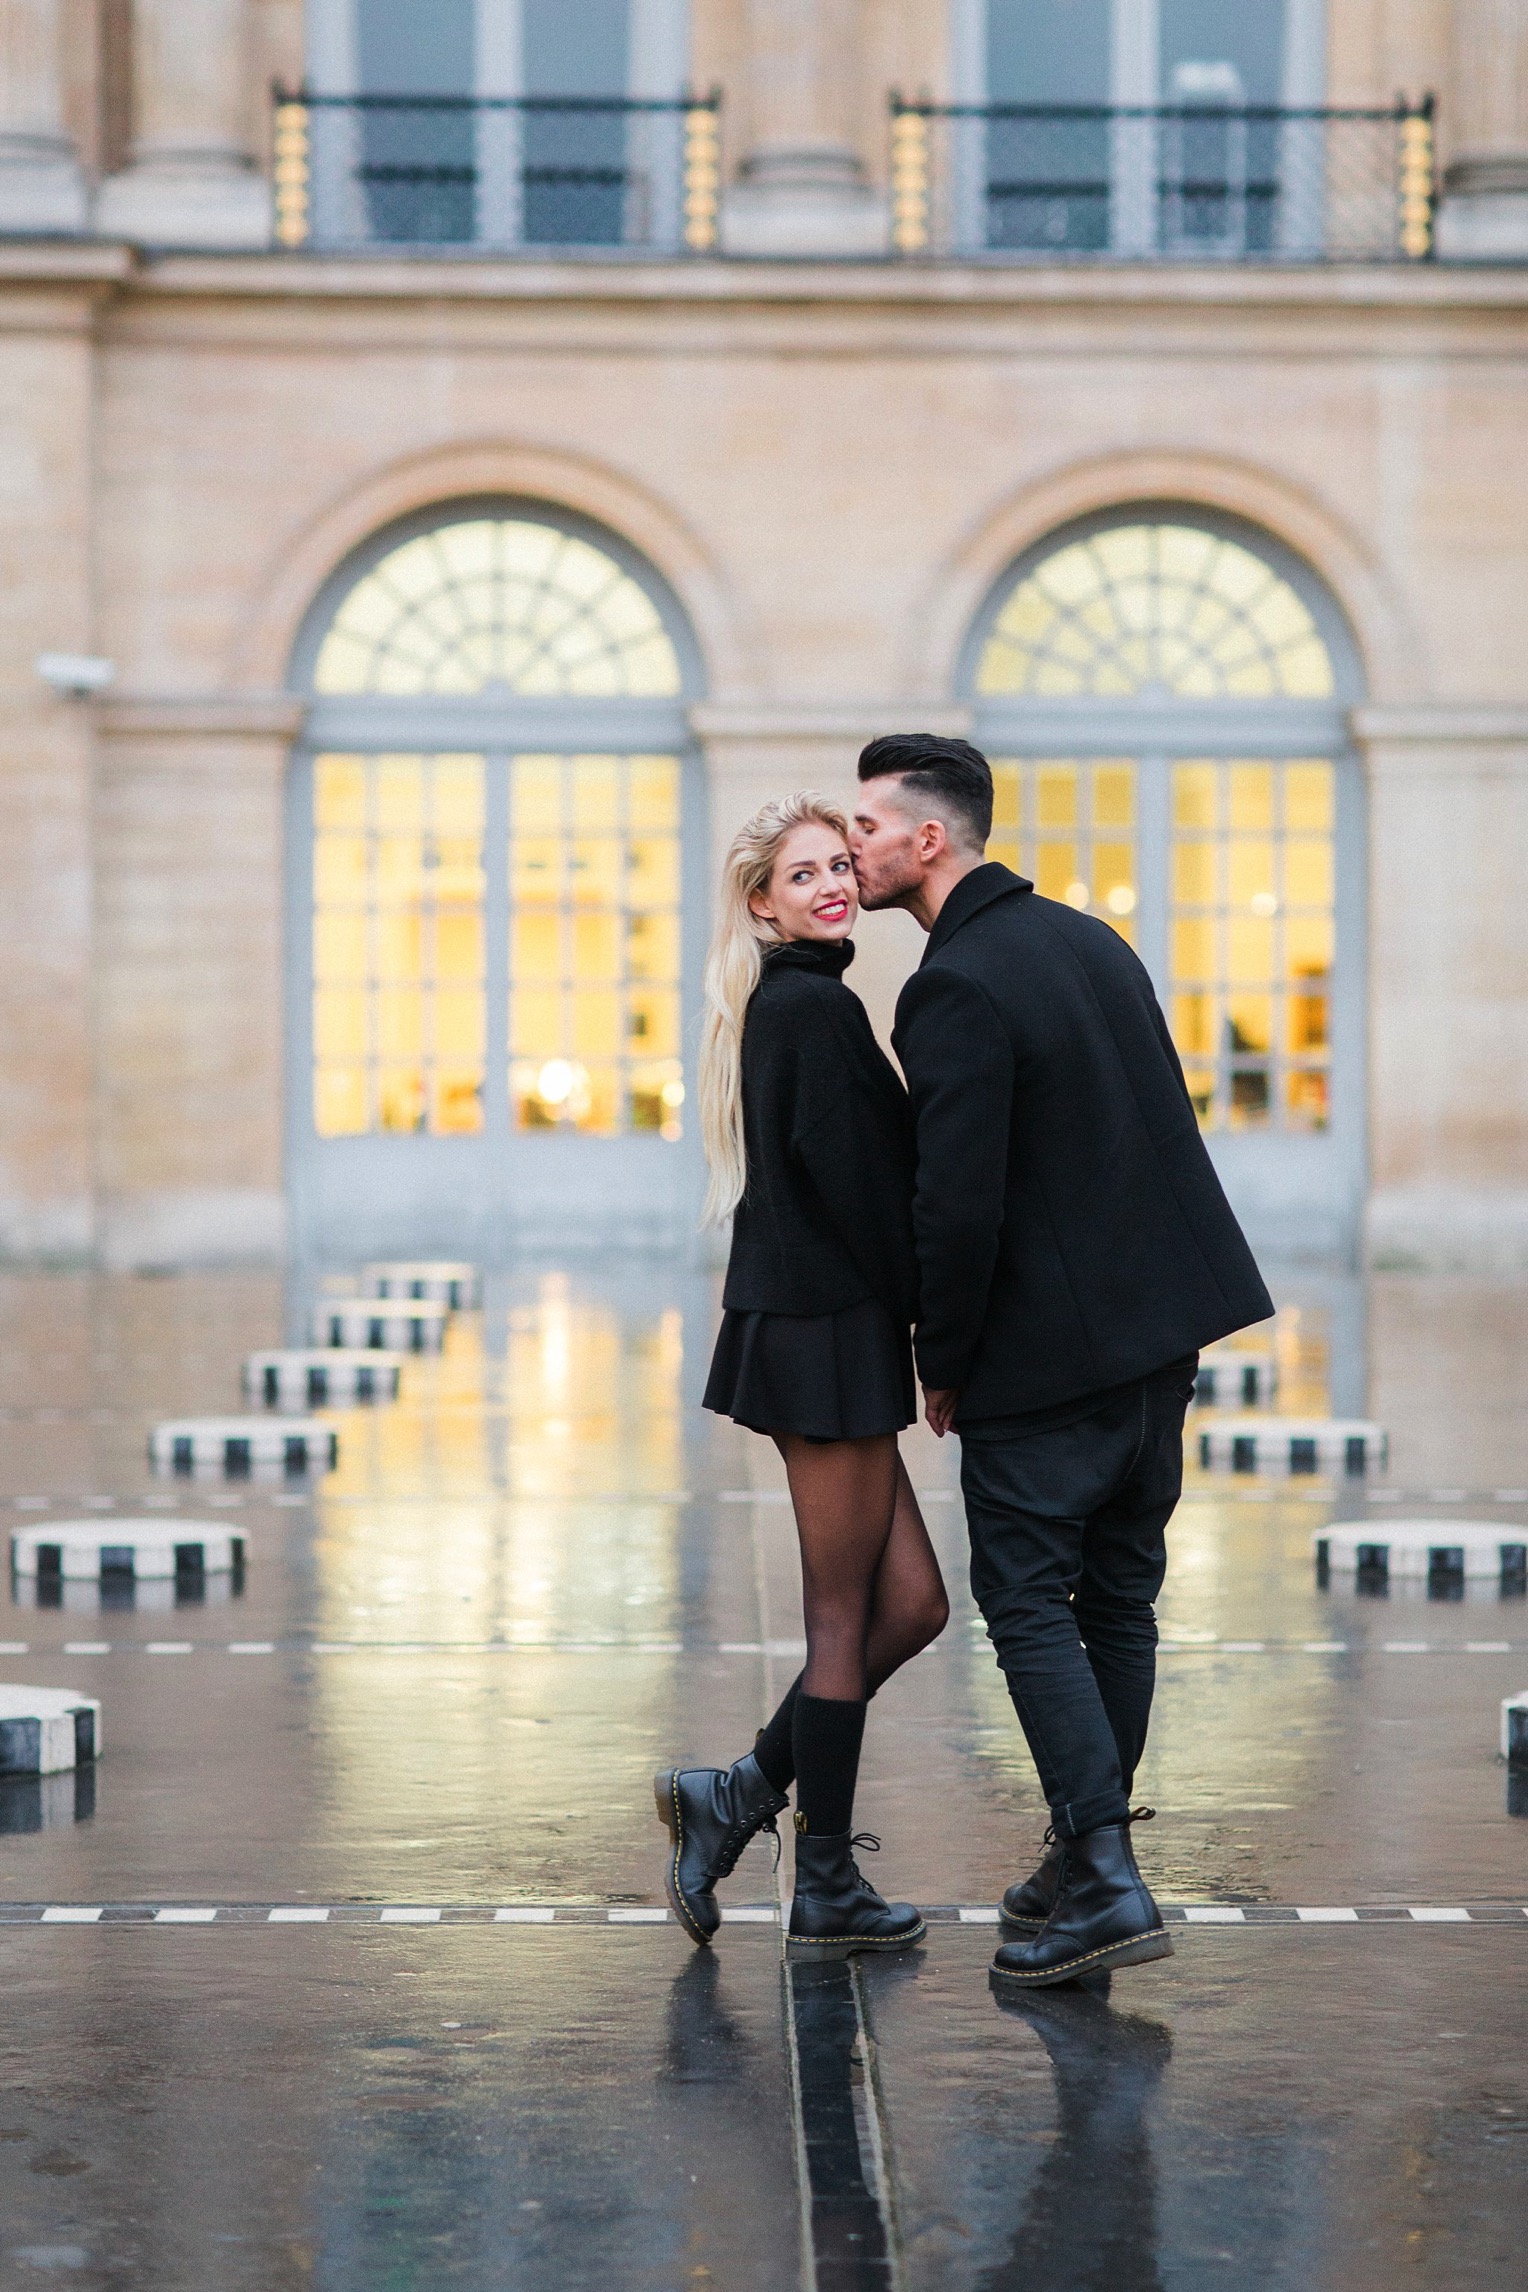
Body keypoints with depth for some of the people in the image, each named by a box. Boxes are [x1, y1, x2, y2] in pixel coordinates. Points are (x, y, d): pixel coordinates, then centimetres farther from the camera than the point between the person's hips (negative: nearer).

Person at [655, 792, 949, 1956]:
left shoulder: (786, 1006, 17)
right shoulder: (815, 1008, -14)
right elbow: (857, 1186, -18)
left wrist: (922, 1330, 12)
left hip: (806, 1326, 10)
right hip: (829, 1334, -10)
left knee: (911, 1604, 12)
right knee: (847, 1615, 0)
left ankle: (734, 1796, 15)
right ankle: (827, 1891, 8)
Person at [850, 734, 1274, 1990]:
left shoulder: (957, 989, -17)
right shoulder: (1091, 942, 11)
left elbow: (958, 1205, -21)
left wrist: (941, 1365, -7)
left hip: (1045, 1349, -8)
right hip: (1160, 1326, 9)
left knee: (1027, 1603, -2)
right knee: (1116, 1596, 14)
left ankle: (1104, 1882, -7)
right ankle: (1090, 1854, 23)